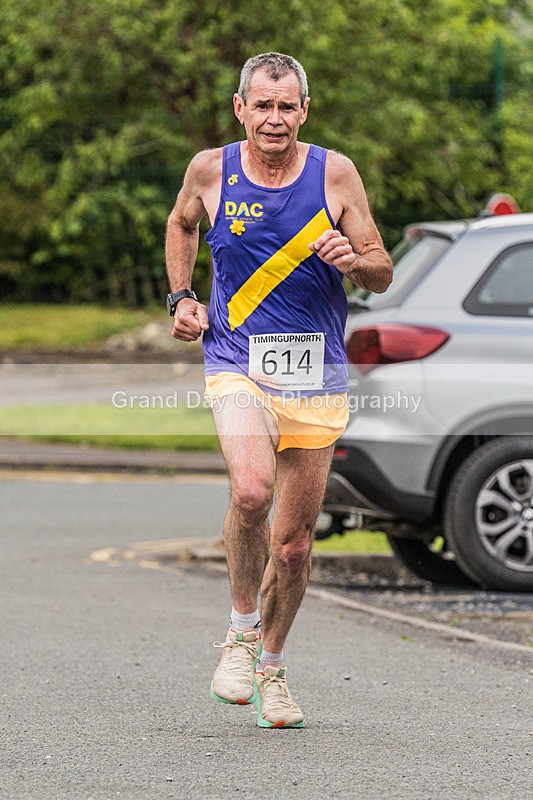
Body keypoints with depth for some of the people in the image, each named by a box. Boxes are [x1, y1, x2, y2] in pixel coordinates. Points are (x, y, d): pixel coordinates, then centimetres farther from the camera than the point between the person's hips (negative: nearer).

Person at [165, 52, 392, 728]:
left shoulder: (335, 174, -1)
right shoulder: (210, 170, 0)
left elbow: (383, 274, 5)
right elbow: (181, 224, 23)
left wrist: (355, 261, -17)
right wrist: (181, 298, 10)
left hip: (316, 375, 1)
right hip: (237, 363, -1)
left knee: (294, 541, 5)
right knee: (251, 489, -29)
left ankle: (271, 667, 29)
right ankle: (241, 631, -7)